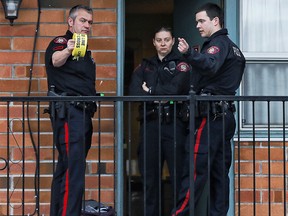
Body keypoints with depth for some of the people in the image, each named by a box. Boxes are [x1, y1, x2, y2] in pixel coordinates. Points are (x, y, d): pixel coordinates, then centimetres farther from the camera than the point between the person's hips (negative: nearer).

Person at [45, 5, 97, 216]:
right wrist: (67, 50, -48)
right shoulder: (60, 42, -3)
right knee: (73, 169, -17)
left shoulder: (85, 50, 23)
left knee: (66, 168, 12)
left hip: (84, 113, 9)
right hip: (68, 112, -9)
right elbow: (56, 60, -28)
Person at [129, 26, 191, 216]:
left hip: (173, 124, -3)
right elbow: (134, 91, 2)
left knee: (178, 175, -7)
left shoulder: (181, 64, 7)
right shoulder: (145, 66, 18)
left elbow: (175, 89, -10)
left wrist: (150, 91, -1)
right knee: (149, 175, 5)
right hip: (149, 124, 4)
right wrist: (160, 97, -10)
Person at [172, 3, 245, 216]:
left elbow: (210, 65, -28)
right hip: (225, 115, 10)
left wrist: (190, 53, -43)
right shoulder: (232, 47, 23)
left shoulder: (218, 43, -7)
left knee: (195, 169, -12)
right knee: (219, 171, 7)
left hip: (210, 115, -10)